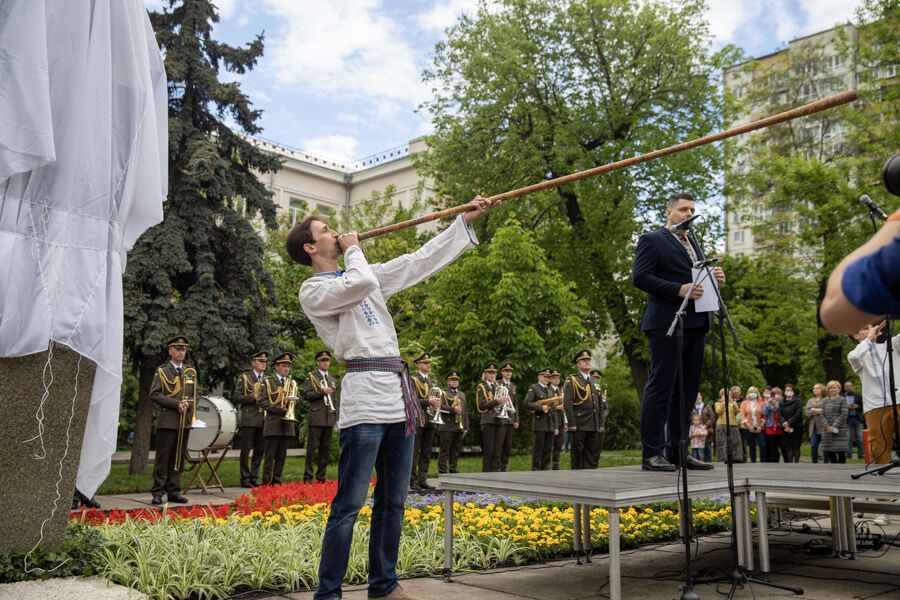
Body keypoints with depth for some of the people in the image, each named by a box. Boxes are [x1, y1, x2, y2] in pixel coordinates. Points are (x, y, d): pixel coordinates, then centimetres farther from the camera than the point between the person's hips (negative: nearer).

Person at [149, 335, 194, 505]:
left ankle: (174, 491, 14)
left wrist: (187, 404, -6)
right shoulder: (161, 371, 2)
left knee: (179, 458, 7)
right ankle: (158, 492, 3)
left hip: (185, 421, 4)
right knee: (163, 458, -2)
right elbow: (154, 395, -6)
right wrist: (176, 404, -14)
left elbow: (195, 396, 16)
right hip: (167, 421, -4)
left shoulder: (191, 373, 14)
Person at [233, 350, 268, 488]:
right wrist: (252, 398, -13)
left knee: (259, 450, 6)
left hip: (264, 419, 4)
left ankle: (254, 477, 15)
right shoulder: (244, 377, 4)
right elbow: (236, 397, -2)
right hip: (249, 419, -4)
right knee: (246, 450, 0)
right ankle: (245, 478, 9)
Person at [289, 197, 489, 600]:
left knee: (393, 501, 12)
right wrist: (353, 251, 2)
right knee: (349, 504, -8)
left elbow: (421, 261, 20)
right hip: (365, 396, -7)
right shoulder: (312, 290, -1)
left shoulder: (366, 275, 21)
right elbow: (363, 283, -19)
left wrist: (465, 221, 18)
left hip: (399, 397, 8)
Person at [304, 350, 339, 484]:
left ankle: (321, 477, 11)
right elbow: (306, 395, -5)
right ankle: (308, 477, -1)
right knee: (312, 448, -4)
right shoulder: (311, 377, 5)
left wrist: (337, 418, 11)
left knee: (325, 449, 5)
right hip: (316, 418, -5)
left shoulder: (333, 379, 19)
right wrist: (322, 392, -16)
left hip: (329, 419, 5)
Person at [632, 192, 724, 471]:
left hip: (695, 324, 8)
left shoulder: (694, 244, 25)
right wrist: (679, 289, -19)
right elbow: (639, 277, -11)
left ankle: (678, 450, 15)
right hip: (667, 323, -8)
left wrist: (714, 278, 3)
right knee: (661, 387, -8)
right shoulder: (651, 240, 1)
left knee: (687, 389, 9)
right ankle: (652, 453, -4)